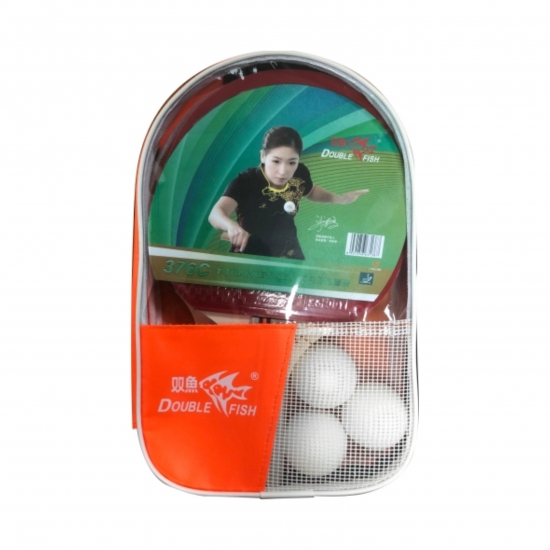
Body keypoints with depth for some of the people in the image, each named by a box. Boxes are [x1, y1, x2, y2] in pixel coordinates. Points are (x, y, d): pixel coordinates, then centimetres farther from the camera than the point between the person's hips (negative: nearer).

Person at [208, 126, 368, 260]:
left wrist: (339, 199, -4)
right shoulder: (246, 181, -27)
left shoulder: (300, 175, -14)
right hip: (249, 259, -4)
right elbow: (216, 214, -40)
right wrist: (231, 226, -62)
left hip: (289, 258, 4)